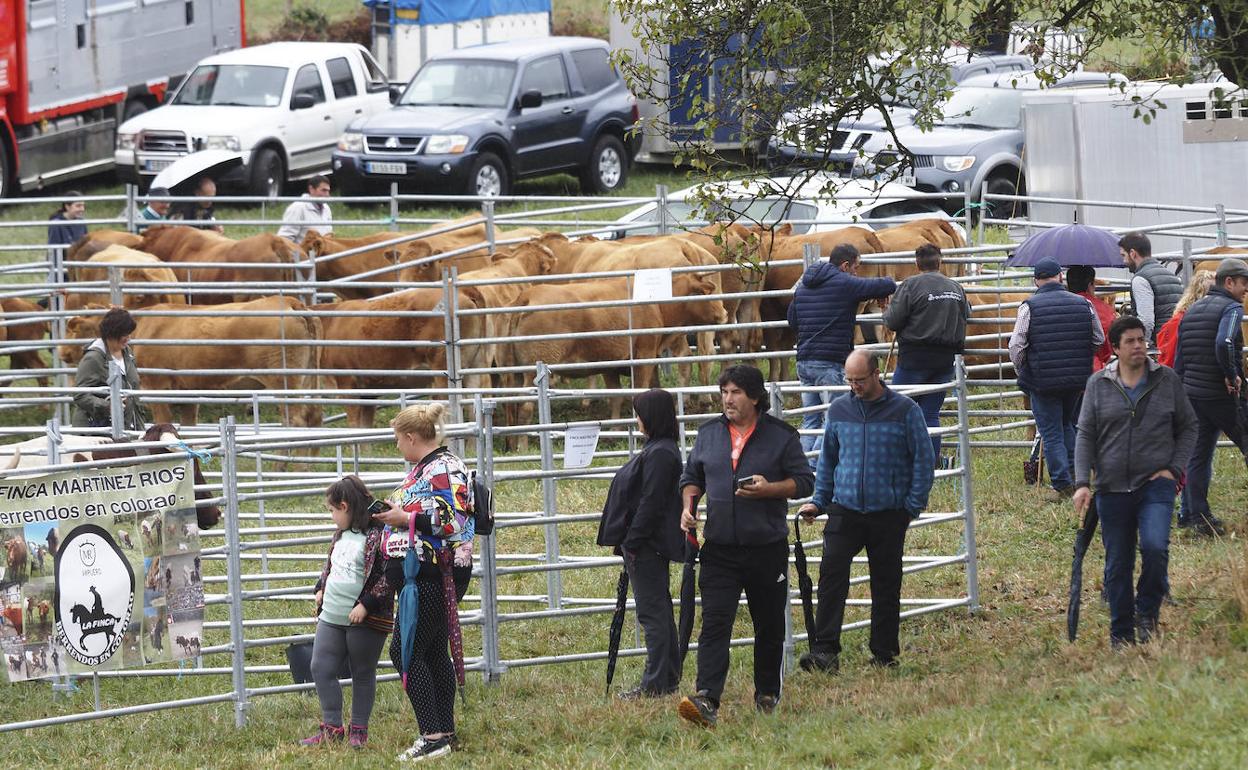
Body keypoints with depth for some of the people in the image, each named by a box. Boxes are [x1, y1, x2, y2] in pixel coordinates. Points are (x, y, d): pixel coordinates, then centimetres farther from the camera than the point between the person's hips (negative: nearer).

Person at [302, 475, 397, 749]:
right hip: (331, 617, 8)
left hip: (366, 621, -8)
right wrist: (321, 588, 14)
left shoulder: (379, 534, -15)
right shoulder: (342, 534, 13)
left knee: (363, 674, 6)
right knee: (321, 669, 3)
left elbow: (392, 574, -21)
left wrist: (365, 604, -22)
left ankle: (358, 731, 15)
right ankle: (331, 727, 10)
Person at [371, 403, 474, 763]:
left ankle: (433, 736, -12)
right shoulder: (423, 468, 16)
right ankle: (445, 732, 19)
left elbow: (454, 521, -24)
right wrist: (396, 510, 13)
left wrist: (406, 519, -19)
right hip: (424, 575, 11)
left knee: (406, 651, -10)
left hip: (435, 579, -11)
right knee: (433, 652, 13)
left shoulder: (445, 470, -15)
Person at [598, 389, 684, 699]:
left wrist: (632, 542, -20)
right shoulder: (655, 449, 14)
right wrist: (629, 543, 18)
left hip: (648, 545, -11)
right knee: (659, 610, 15)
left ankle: (656, 683, -6)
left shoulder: (660, 454, -18)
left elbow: (651, 502, -22)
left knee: (652, 612, -8)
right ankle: (669, 678, 21)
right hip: (651, 545, 11)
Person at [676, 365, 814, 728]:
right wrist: (689, 504, 0)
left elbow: (804, 481, -2)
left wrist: (768, 489, -18)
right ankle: (706, 701, -24)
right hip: (719, 549, 1)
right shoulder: (709, 433, 9)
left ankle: (767, 694, 30)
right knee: (714, 624, -12)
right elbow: (692, 476, 20)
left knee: (769, 626, 11)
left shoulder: (780, 436, -2)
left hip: (767, 548, -1)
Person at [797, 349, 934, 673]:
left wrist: (913, 505, -4)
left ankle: (885, 654, 16)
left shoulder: (905, 410, -2)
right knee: (831, 573, -14)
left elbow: (923, 460, 1)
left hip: (889, 514, -1)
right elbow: (827, 460, 17)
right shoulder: (839, 410, 7)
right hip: (844, 510, 2)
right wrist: (819, 501, 11)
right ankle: (825, 651, -18)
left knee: (886, 585, 7)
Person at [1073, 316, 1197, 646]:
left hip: (1156, 485, -1)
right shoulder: (1099, 384, 4)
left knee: (1155, 547, -23)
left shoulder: (1167, 380, 3)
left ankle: (1147, 612, 1)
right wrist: (1082, 483, -6)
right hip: (1113, 489, 1)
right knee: (1117, 567, 5)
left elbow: (1188, 427, 11)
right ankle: (1121, 637, 18)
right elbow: (1086, 435, 4)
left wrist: (1174, 468, -2)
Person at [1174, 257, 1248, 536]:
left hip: (1193, 394, 8)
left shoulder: (1191, 312, 15)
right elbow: (1224, 343, -29)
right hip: (1224, 395, -8)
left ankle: (1196, 516, 7)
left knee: (1198, 456, 9)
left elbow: (1179, 359, 17)